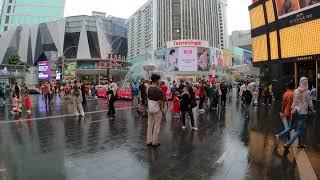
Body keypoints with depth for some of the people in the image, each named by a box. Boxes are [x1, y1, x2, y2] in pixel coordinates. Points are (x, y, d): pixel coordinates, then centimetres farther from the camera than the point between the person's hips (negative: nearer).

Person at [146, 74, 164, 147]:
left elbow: (148, 98, 9)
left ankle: (149, 141, 23)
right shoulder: (158, 89, -18)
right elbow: (160, 101, -18)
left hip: (149, 108, 7)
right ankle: (155, 142, 14)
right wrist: (161, 109, -8)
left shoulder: (149, 88, 4)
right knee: (156, 125, 5)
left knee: (150, 124, 13)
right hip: (156, 108, -7)